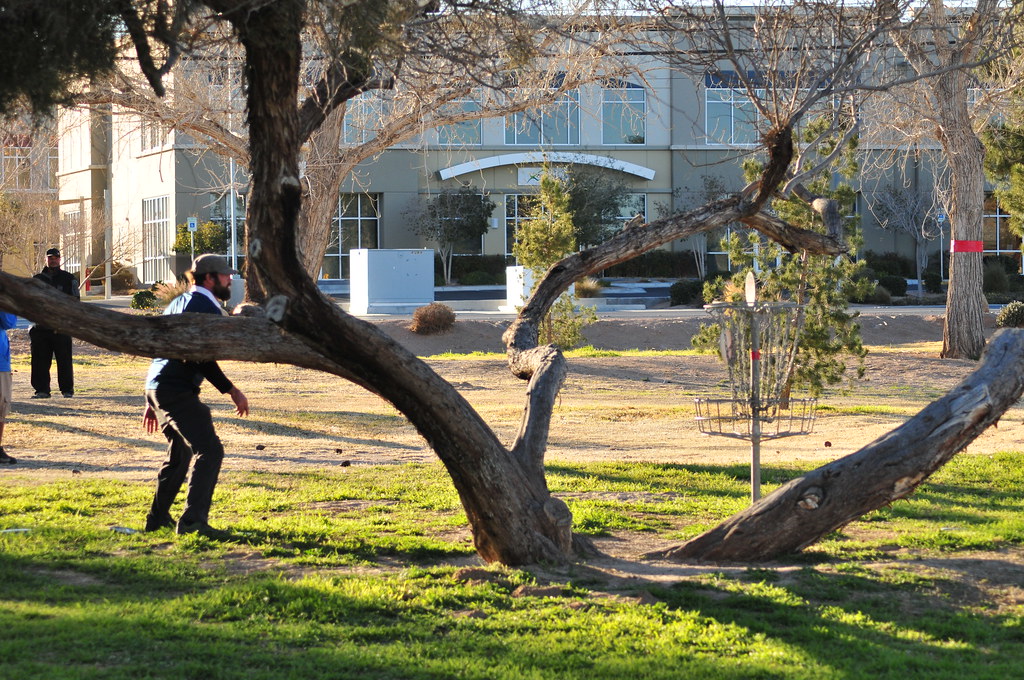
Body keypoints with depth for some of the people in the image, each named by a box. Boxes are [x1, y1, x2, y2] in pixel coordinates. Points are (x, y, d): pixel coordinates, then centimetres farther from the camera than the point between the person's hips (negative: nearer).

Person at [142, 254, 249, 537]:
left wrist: (152, 403, 28)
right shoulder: (206, 306, -9)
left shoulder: (179, 302, 21)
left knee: (180, 453, 23)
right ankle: (193, 520, -23)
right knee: (209, 450, -14)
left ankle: (158, 518, 29)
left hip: (156, 386, 10)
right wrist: (231, 390, -16)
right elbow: (201, 358, -19)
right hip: (178, 391, -10)